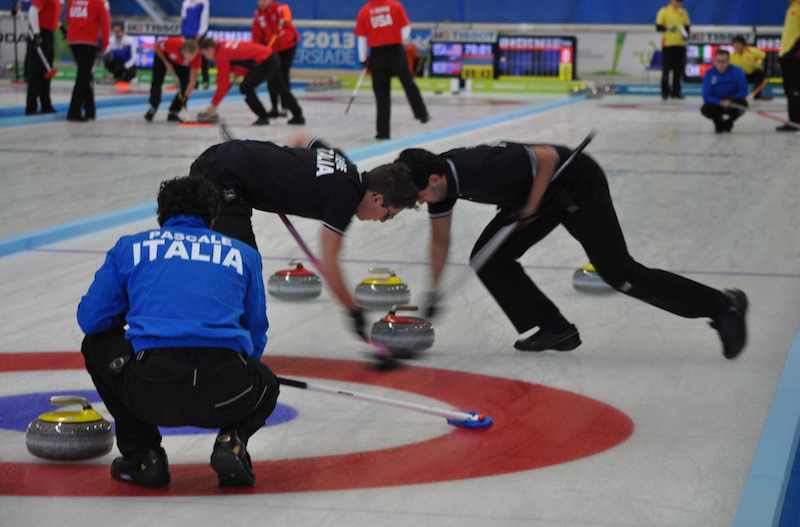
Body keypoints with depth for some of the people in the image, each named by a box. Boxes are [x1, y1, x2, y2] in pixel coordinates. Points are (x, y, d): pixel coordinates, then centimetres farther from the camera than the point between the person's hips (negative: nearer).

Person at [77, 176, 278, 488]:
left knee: (97, 346, 32)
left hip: (151, 391, -1)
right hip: (225, 392, 1)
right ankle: (232, 441, 6)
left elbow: (90, 318, 18)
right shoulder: (243, 254, 25)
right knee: (266, 385, 38)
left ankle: (143, 455, 19)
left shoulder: (130, 247, 21)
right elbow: (256, 337, 27)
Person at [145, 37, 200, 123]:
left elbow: (193, 80, -35)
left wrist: (185, 96, -42)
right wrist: (167, 64, -22)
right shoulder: (173, 44, -45)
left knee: (186, 84, -12)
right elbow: (157, 46, -21)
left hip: (182, 63, 2)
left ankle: (173, 112, 2)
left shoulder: (196, 55, -38)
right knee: (157, 81, -14)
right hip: (164, 56, -2)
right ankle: (153, 108, 8)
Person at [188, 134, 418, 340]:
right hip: (223, 177, -10)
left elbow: (301, 140, 31)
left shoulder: (340, 159, 10)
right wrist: (355, 312, -4)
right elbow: (328, 265, -12)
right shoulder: (345, 196, -14)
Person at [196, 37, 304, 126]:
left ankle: (263, 117, 0)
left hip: (265, 63, -10)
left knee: (246, 88, -7)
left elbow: (223, 84, -14)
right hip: (272, 58, 10)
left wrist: (213, 106, -9)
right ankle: (298, 116, 35)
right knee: (281, 88, 22)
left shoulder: (222, 55, -15)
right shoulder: (223, 45, 12)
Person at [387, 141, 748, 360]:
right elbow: (440, 239, 9)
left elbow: (547, 157, -27)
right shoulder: (441, 177, -6)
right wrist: (433, 292, 9)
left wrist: (528, 210, -22)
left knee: (619, 272, -13)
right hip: (546, 194, 9)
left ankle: (722, 306, -6)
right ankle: (554, 329, 4)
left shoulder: (482, 168, -34)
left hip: (577, 183, -9)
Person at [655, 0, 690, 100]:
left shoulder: (684, 12, 10)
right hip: (667, 44, -4)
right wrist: (668, 28, -26)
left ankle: (676, 91, 14)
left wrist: (686, 34, -4)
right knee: (666, 69, -3)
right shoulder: (664, 11, -4)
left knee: (679, 69, 5)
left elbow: (687, 27, 17)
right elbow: (658, 27, -8)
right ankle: (665, 92, 5)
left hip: (680, 44, 4)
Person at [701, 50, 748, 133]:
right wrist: (720, 102, -34)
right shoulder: (709, 74, -16)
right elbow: (706, 96, -17)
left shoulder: (737, 71, -18)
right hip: (716, 104, 0)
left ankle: (728, 122, 1)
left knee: (742, 104, -33)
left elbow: (743, 92, -14)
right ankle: (719, 122, 6)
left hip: (733, 103, 0)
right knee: (705, 109, -31)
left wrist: (730, 101, -30)